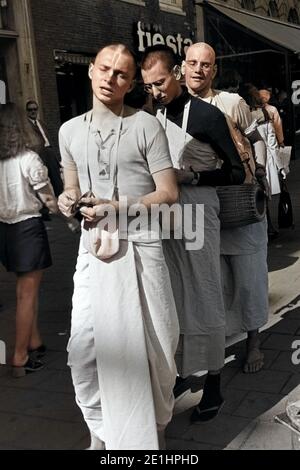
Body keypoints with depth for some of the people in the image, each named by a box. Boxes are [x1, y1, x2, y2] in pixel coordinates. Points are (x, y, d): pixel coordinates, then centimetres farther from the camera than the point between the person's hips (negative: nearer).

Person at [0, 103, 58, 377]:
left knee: (25, 290, 21)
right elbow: (49, 200, -10)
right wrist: (65, 211, 6)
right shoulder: (28, 159, -17)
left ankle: (34, 343, 34)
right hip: (28, 227, -5)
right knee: (27, 294, 5)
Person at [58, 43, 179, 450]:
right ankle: (101, 431, 23)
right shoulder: (70, 131, 12)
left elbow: (169, 193, -4)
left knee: (151, 344, 5)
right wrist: (67, 200, -3)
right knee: (83, 346, 1)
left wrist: (119, 208, -17)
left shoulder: (145, 126, -2)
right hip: (93, 248, 4)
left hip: (139, 246, -3)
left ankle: (155, 427, 29)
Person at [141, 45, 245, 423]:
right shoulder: (152, 118, 11)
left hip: (197, 218, -5)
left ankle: (213, 385, 15)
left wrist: (190, 176, -17)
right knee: (170, 300, 11)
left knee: (204, 300, 1)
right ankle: (180, 372, 26)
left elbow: (236, 173, -7)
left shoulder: (206, 115, -7)